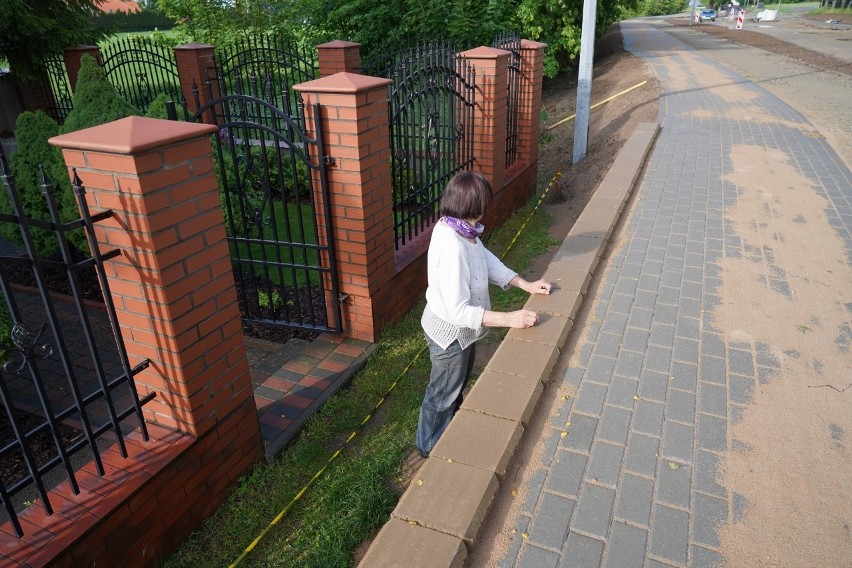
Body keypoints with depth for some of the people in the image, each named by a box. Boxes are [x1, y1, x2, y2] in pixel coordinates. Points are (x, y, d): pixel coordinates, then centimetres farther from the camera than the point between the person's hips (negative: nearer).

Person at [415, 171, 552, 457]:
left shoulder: (459, 228, -8)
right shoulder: (452, 247, -37)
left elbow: (487, 259, 5)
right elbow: (457, 311, -34)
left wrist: (526, 284, -1)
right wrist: (509, 319, -32)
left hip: (462, 329, 9)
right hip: (450, 332, -9)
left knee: (458, 382, 32)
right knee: (443, 395, 16)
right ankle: (431, 447, 42)